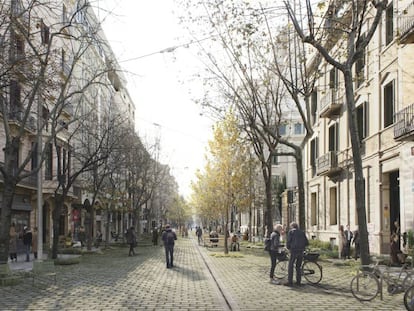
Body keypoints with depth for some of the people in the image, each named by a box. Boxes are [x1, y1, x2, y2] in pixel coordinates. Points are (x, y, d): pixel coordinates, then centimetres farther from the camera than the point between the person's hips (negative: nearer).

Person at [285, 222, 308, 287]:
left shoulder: (291, 232, 2)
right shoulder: (302, 232, 15)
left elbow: (288, 242, -4)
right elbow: (307, 243, 11)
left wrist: (288, 247, 15)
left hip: (294, 251, -5)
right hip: (301, 251, 5)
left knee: (290, 266, 1)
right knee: (298, 267, 13)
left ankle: (290, 282, -3)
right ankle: (298, 282, 12)